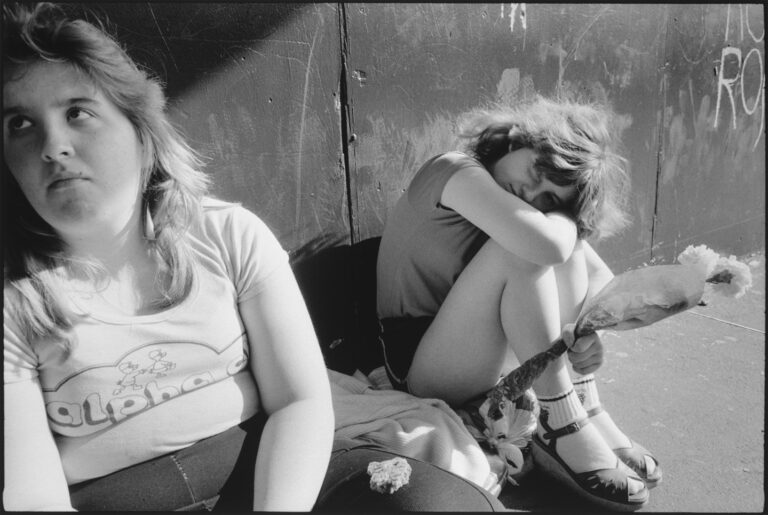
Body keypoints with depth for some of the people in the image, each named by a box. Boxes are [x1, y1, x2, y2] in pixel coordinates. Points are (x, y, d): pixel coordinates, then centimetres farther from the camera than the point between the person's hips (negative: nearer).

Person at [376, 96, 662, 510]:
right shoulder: (458, 172, -19)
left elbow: (601, 278, 1)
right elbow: (544, 243, -35)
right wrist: (565, 222, -13)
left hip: (492, 362, 7)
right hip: (422, 364, -7)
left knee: (567, 241, -9)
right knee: (525, 248, -27)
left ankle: (585, 406, -12)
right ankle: (560, 427, -22)